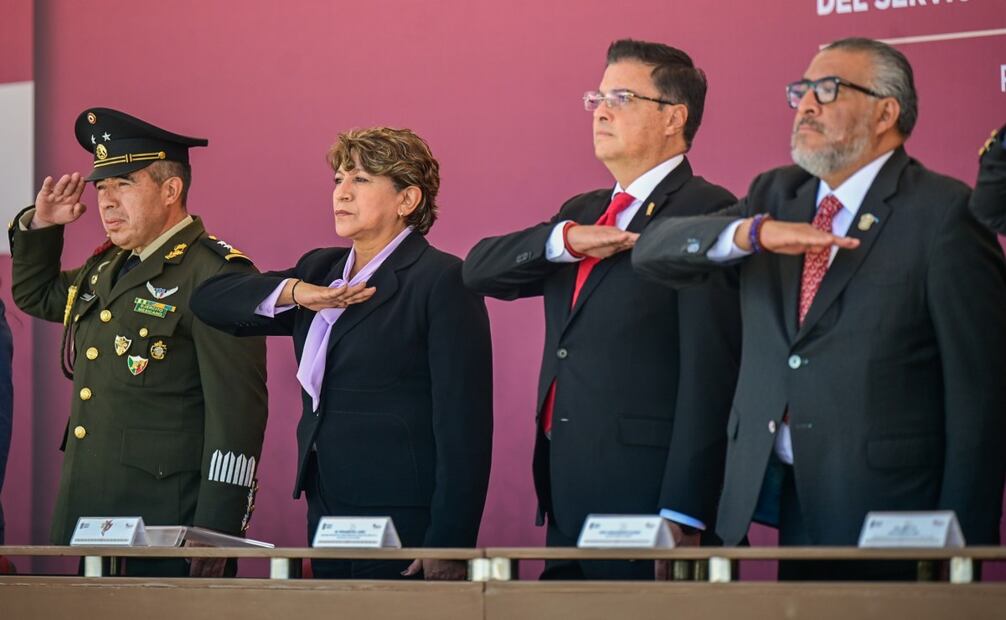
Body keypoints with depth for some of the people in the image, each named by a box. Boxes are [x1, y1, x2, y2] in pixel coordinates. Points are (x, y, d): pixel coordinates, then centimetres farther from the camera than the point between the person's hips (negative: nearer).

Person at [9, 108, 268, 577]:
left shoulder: (217, 275, -11)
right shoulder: (107, 268, 15)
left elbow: (237, 413, -17)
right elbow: (35, 295, 36)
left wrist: (213, 538, -21)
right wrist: (39, 226, 16)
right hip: (86, 513, 8)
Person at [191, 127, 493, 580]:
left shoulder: (442, 280, -7)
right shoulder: (321, 270, 16)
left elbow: (464, 426, -12)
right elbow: (210, 299, 11)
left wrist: (447, 550, -17)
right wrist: (294, 293, -8)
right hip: (326, 517, 7)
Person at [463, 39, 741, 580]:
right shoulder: (582, 212, 20)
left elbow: (710, 373, -15)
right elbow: (479, 269, 8)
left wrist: (682, 515, -20)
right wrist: (563, 239, -10)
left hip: (646, 492, -8)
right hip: (566, 492, 8)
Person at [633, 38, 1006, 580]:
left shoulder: (943, 211, -5)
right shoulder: (777, 194, 14)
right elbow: (653, 251, 3)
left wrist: (960, 548, -13)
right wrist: (755, 231, -16)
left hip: (883, 511, -5)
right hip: (780, 499, 5)